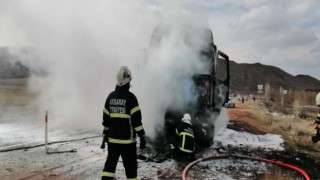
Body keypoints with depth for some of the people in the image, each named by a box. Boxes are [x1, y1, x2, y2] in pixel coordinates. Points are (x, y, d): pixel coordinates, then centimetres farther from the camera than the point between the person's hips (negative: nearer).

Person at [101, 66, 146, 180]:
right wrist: (142, 136, -9)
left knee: (110, 162, 16)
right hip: (127, 139, -5)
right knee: (130, 166, 6)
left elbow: (106, 117, 8)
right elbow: (137, 119, -14)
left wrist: (105, 133, 18)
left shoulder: (111, 96, 4)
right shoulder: (130, 97, -12)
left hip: (112, 138, 5)